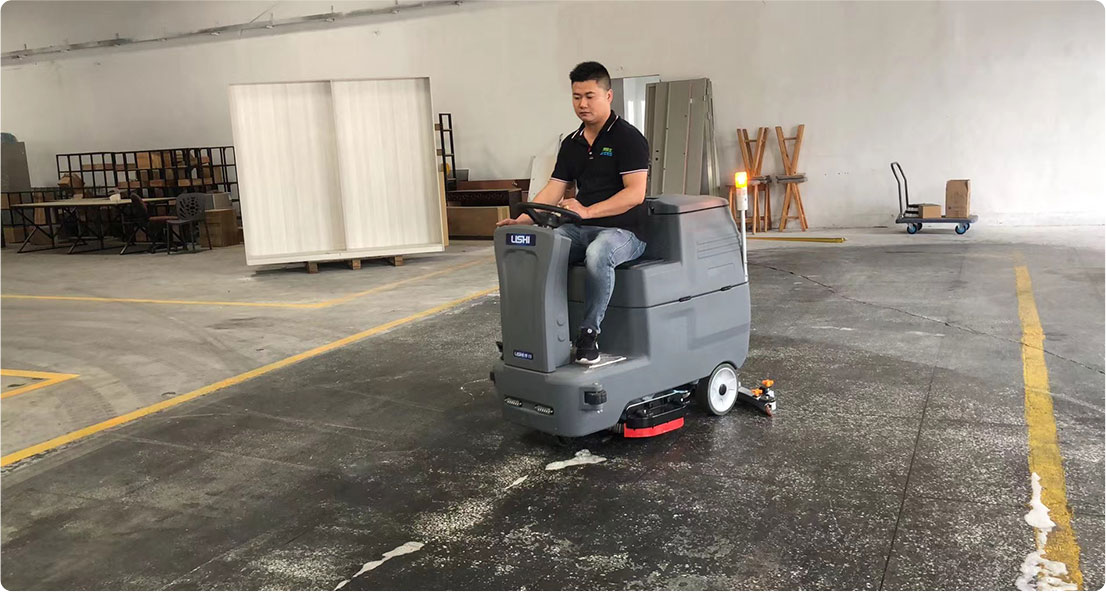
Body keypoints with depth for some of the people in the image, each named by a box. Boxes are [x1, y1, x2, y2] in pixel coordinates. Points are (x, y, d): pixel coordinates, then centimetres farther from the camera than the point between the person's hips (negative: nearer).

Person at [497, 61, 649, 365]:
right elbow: (552, 191, 9)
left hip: (624, 229, -6)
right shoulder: (571, 144, 15)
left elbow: (635, 193, -16)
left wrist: (587, 211, -27)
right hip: (580, 229, 6)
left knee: (598, 254, -40)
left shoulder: (628, 137, -5)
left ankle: (589, 332, -22)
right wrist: (522, 220, -8)